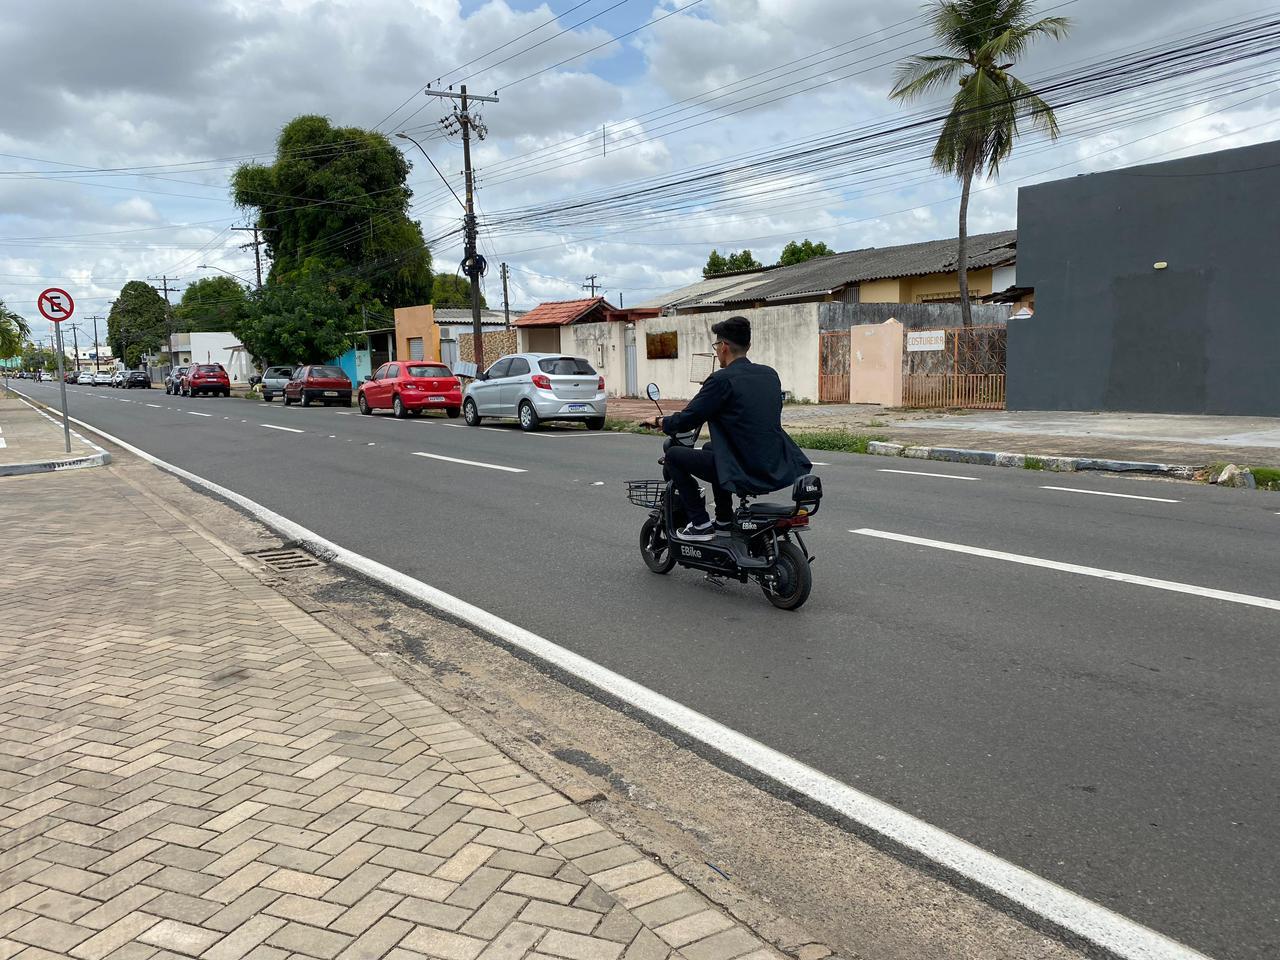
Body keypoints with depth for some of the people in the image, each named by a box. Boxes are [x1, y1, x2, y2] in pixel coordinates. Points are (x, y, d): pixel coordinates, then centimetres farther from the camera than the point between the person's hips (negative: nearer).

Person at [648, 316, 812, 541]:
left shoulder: (722, 380, -12)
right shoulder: (770, 374, 9)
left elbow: (688, 420, -8)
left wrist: (660, 422, 12)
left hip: (746, 474, -8)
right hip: (778, 470, 8)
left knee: (674, 456, 7)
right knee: (711, 448, 32)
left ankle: (700, 523, 7)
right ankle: (725, 519, 34)